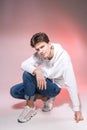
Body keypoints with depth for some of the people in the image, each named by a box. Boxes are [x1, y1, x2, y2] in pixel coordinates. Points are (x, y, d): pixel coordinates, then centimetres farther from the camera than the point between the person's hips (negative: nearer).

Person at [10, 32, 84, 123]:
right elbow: (24, 65, -23)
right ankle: (45, 98, 2)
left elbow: (71, 84, -29)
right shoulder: (38, 55, -12)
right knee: (14, 91, -9)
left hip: (54, 87, -6)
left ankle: (30, 107, -11)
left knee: (27, 74, -28)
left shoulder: (63, 57, -27)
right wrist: (36, 71, -45)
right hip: (42, 83, 6)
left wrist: (77, 109, -29)